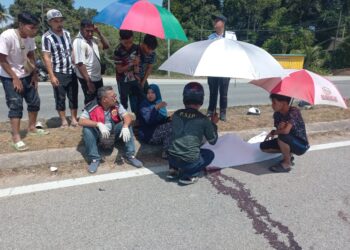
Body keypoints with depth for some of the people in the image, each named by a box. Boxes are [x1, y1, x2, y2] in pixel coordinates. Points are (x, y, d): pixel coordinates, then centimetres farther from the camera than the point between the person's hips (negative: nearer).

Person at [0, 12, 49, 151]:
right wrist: (15, 78, -18)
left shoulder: (30, 38, -6)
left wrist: (34, 73, 4)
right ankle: (16, 138, -3)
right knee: (16, 105, -10)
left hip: (26, 75, 7)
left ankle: (32, 128, 28)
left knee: (34, 101, 10)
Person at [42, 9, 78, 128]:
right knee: (60, 98, 5)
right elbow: (46, 57, -13)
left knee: (73, 96, 9)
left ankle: (74, 119, 19)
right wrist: (52, 76, -18)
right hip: (58, 73, -5)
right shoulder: (47, 37, -10)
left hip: (71, 71, 5)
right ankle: (64, 121, 17)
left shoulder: (67, 33, 8)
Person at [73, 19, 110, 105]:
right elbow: (80, 64, -23)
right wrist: (89, 82, -25)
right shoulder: (78, 42, -18)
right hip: (88, 79, -8)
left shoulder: (93, 39, 5)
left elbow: (106, 46, 13)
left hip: (98, 77, 8)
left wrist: (99, 32, -1)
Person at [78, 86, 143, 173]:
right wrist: (99, 124, -42)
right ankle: (94, 159, -18)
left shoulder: (116, 105, -12)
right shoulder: (92, 107, -20)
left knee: (127, 124, -20)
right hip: (98, 135, -2)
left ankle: (130, 156, -16)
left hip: (113, 132, 2)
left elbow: (128, 116, -19)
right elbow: (81, 121, -28)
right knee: (87, 129, -31)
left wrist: (125, 126, -42)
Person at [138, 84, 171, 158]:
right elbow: (149, 121, -27)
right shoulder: (144, 105, -11)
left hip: (159, 130, 7)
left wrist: (169, 118, -9)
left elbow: (162, 119, 12)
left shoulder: (159, 102, 9)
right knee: (170, 127, -23)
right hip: (148, 134, -7)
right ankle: (166, 152, -14)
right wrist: (156, 108, -39)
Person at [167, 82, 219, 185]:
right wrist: (213, 124, 20)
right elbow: (213, 141, 6)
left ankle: (173, 170, 17)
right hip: (189, 161, -4)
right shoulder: (203, 119, -7)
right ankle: (188, 175, 5)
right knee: (210, 154, 23)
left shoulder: (176, 114, 3)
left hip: (172, 158, 5)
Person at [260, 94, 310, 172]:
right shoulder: (277, 114, -4)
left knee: (282, 136, -36)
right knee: (263, 147, -3)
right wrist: (279, 128, -30)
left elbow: (286, 131, -38)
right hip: (288, 142, 7)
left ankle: (287, 163, -14)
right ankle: (288, 155, 14)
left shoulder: (294, 112, -26)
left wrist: (273, 132, -20)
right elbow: (279, 130, -6)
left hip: (301, 146, -7)